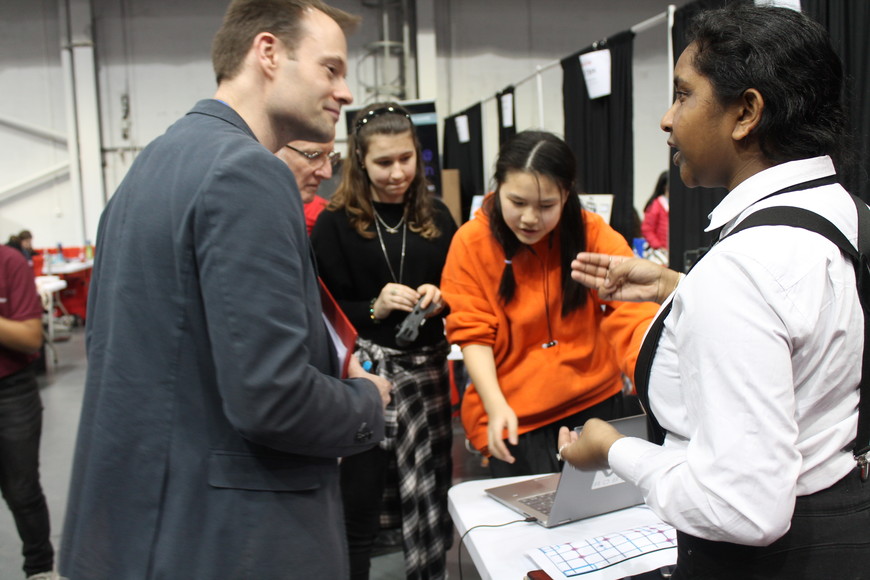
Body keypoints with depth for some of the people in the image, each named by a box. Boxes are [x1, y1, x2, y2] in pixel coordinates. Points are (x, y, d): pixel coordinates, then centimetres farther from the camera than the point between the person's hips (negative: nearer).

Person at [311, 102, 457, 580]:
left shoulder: (436, 218, 7)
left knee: (430, 495, 9)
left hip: (425, 366, 3)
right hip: (364, 369, -3)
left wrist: (439, 298, -7)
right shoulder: (335, 224, -2)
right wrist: (374, 308, -17)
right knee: (357, 502, 2)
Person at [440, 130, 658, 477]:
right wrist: (496, 406, -19)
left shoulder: (594, 235, -9)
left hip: (596, 406, 2)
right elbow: (473, 334, -7)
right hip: (513, 420, -1)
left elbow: (633, 314, -15)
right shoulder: (471, 242, -9)